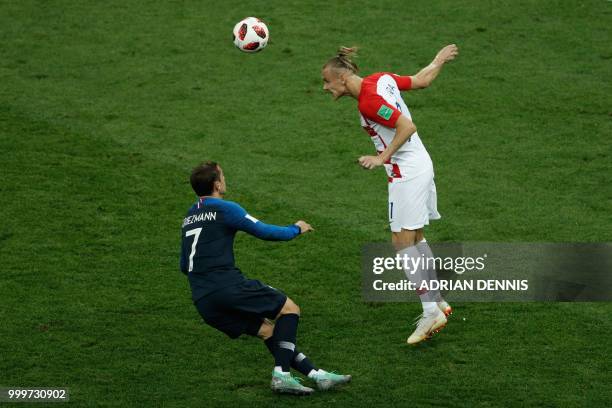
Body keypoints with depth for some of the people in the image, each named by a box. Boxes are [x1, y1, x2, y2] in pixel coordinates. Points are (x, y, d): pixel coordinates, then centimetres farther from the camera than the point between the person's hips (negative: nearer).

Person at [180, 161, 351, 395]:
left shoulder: (189, 218, 20)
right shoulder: (224, 209, -4)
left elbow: (184, 266, 27)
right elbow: (265, 232, -4)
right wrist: (296, 229, 14)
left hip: (203, 303, 8)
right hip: (227, 287, -8)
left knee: (268, 330, 15)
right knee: (289, 309, 4)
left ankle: (316, 375, 9)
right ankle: (281, 374, -8)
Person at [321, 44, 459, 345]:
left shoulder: (368, 101, -20)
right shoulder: (381, 79, 6)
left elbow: (407, 127, -25)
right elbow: (421, 81, 16)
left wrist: (383, 158, -24)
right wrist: (439, 61, 33)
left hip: (406, 172, -10)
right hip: (420, 165, 10)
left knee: (403, 241, -10)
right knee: (415, 238, 17)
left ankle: (431, 312, -12)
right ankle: (438, 302, 22)